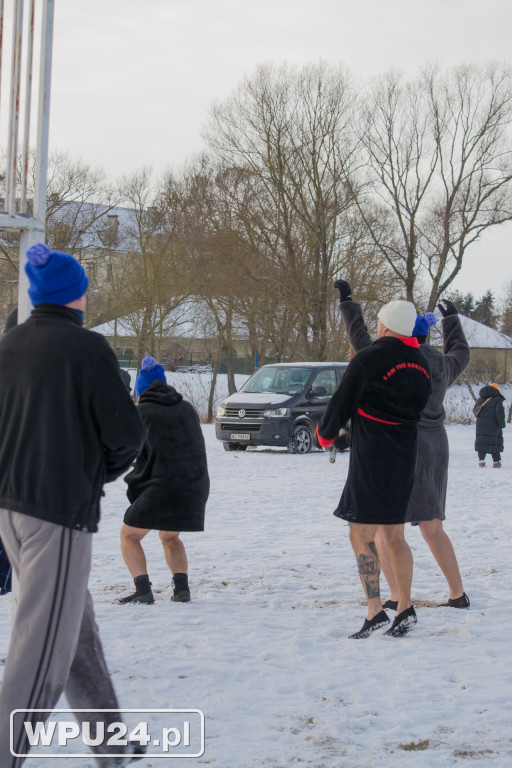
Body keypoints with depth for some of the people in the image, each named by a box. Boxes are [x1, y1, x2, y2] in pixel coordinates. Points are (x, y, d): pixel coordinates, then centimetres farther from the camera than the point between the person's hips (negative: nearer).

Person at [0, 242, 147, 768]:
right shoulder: (87, 348, -10)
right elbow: (127, 433, -10)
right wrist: (101, 473, 9)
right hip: (61, 508, -7)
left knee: (76, 627, 17)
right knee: (44, 645, -4)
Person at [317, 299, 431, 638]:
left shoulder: (366, 361, -12)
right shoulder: (422, 365, 8)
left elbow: (341, 405, -6)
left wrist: (325, 434, 12)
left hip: (370, 460, -7)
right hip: (405, 459, 7)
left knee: (361, 535, -3)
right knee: (394, 535, 15)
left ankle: (375, 611, -9)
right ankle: (406, 609, 16)